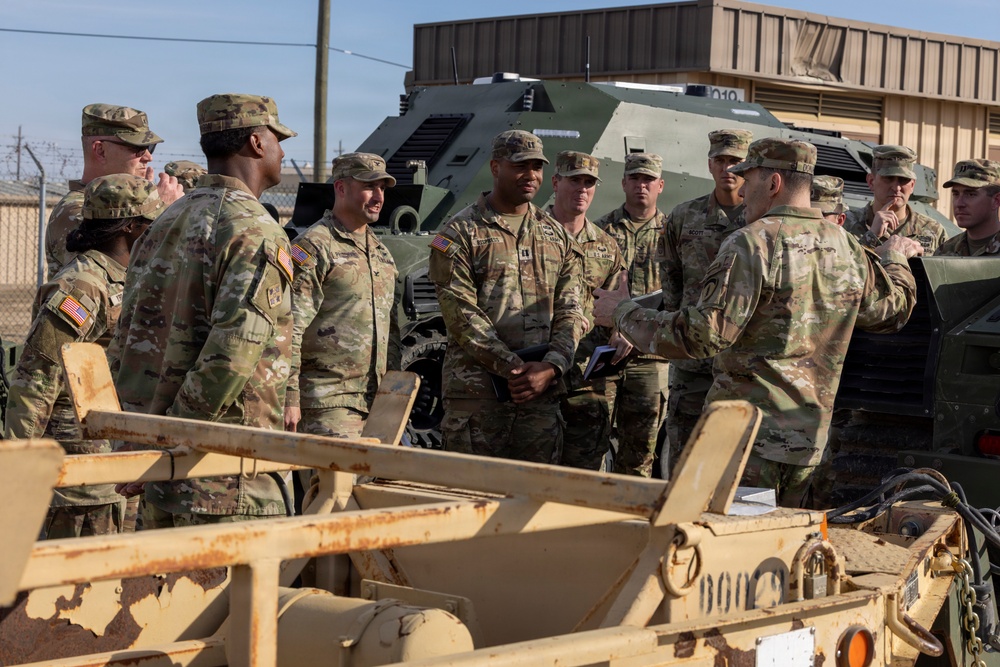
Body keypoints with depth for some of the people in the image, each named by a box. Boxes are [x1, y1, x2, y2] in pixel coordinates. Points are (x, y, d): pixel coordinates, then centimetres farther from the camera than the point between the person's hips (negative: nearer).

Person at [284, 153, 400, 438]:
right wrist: (289, 398, -18)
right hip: (329, 402, -8)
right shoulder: (312, 247, -7)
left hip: (376, 401, 8)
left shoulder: (381, 252, 19)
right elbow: (289, 331, -13)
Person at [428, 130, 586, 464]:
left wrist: (550, 367, -9)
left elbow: (570, 312, 9)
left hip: (542, 390, 5)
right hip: (476, 392, -4)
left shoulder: (556, 236, 16)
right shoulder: (461, 233, 0)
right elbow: (461, 313, -9)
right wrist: (512, 368, -15)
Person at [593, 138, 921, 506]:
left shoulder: (751, 244, -14)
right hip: (808, 440, 7)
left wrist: (625, 313, -6)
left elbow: (703, 335, -18)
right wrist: (896, 258, 46)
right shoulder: (847, 248, 8)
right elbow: (892, 308, 25)